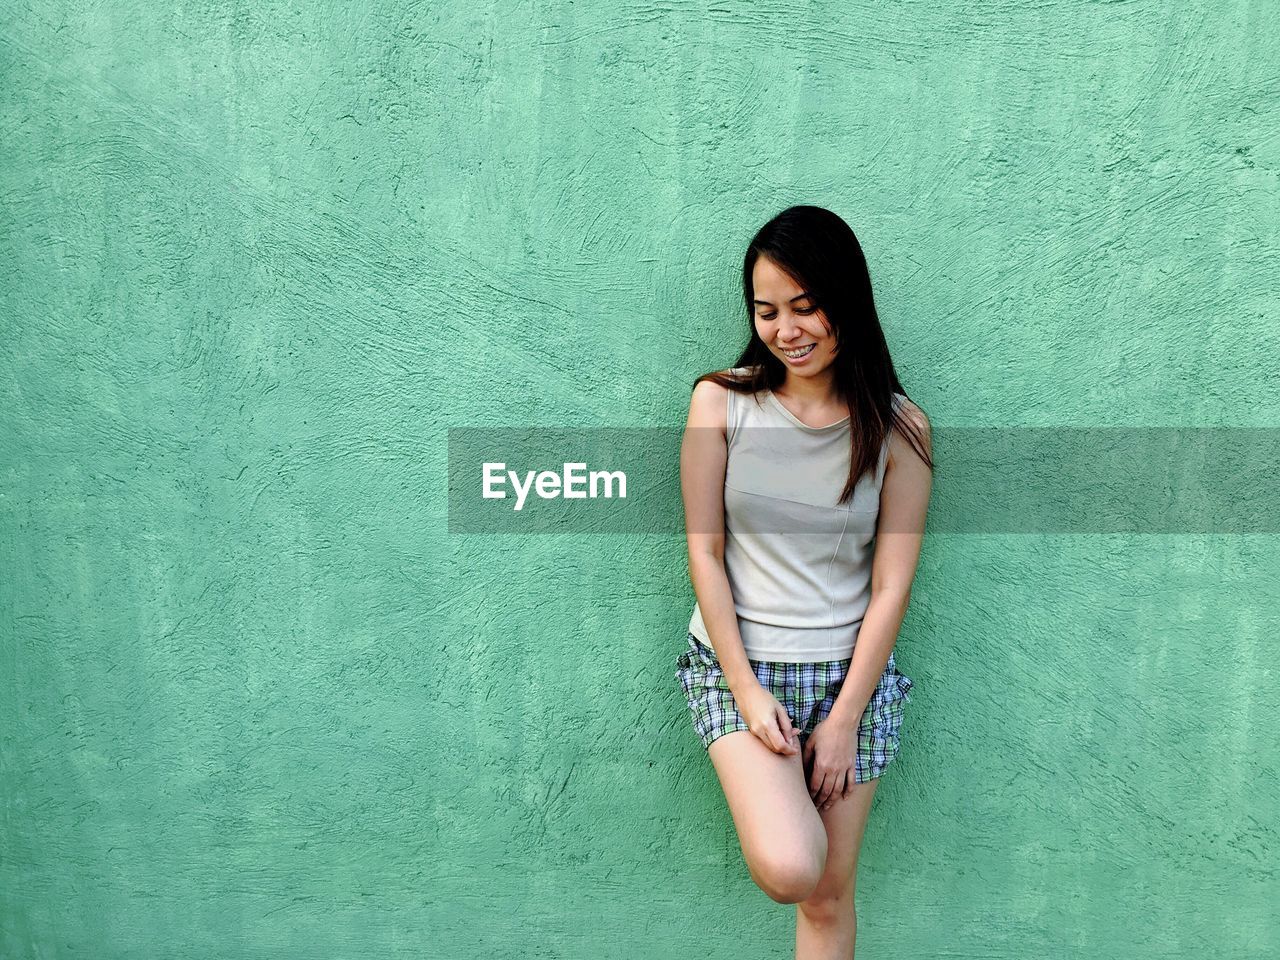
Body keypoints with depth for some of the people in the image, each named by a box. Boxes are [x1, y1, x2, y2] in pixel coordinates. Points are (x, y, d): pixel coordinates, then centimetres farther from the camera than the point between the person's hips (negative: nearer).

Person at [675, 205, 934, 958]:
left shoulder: (898, 428, -5)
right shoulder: (722, 401, -6)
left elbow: (892, 583, -4)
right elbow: (704, 551, -5)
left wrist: (844, 720, -7)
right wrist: (747, 691, -9)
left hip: (850, 670, 1)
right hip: (737, 662, -1)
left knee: (829, 898, 9)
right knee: (788, 869, -19)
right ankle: (778, 794, 14)